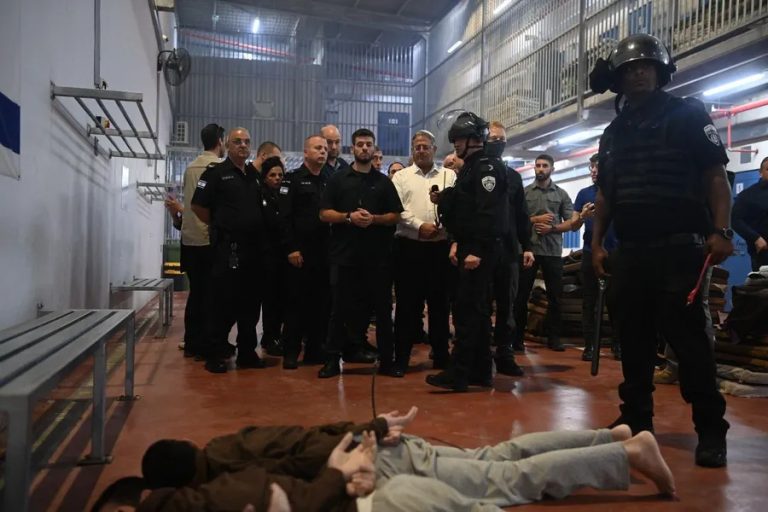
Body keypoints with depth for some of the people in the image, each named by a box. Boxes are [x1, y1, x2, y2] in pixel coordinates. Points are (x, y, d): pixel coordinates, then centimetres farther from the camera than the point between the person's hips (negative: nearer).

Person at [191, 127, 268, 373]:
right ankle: (215, 355, 8)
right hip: (228, 248, -6)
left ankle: (247, 352, 20)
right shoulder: (216, 173, -3)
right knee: (224, 303, -3)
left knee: (251, 302, 10)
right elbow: (198, 206, -5)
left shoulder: (254, 175, 15)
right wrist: (220, 227, 2)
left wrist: (260, 236, 11)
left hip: (254, 247, 6)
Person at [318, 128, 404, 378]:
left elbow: (396, 216, 7)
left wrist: (373, 219, -11)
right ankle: (333, 357, 11)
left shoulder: (383, 182, 11)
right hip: (345, 254, -1)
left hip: (377, 255, 1)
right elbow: (324, 213, 2)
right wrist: (349, 217, -14)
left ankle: (387, 358, 14)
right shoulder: (338, 179, 8)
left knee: (382, 307, 5)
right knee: (343, 307, 3)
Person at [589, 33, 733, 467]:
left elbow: (716, 175, -3)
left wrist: (721, 231, -15)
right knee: (634, 337, 8)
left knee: (688, 336, -6)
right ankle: (636, 417, 19)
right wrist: (598, 243, 11)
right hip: (631, 251, 5)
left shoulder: (688, 115, 4)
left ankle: (711, 429, 3)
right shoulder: (614, 133, 18)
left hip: (679, 247, -5)